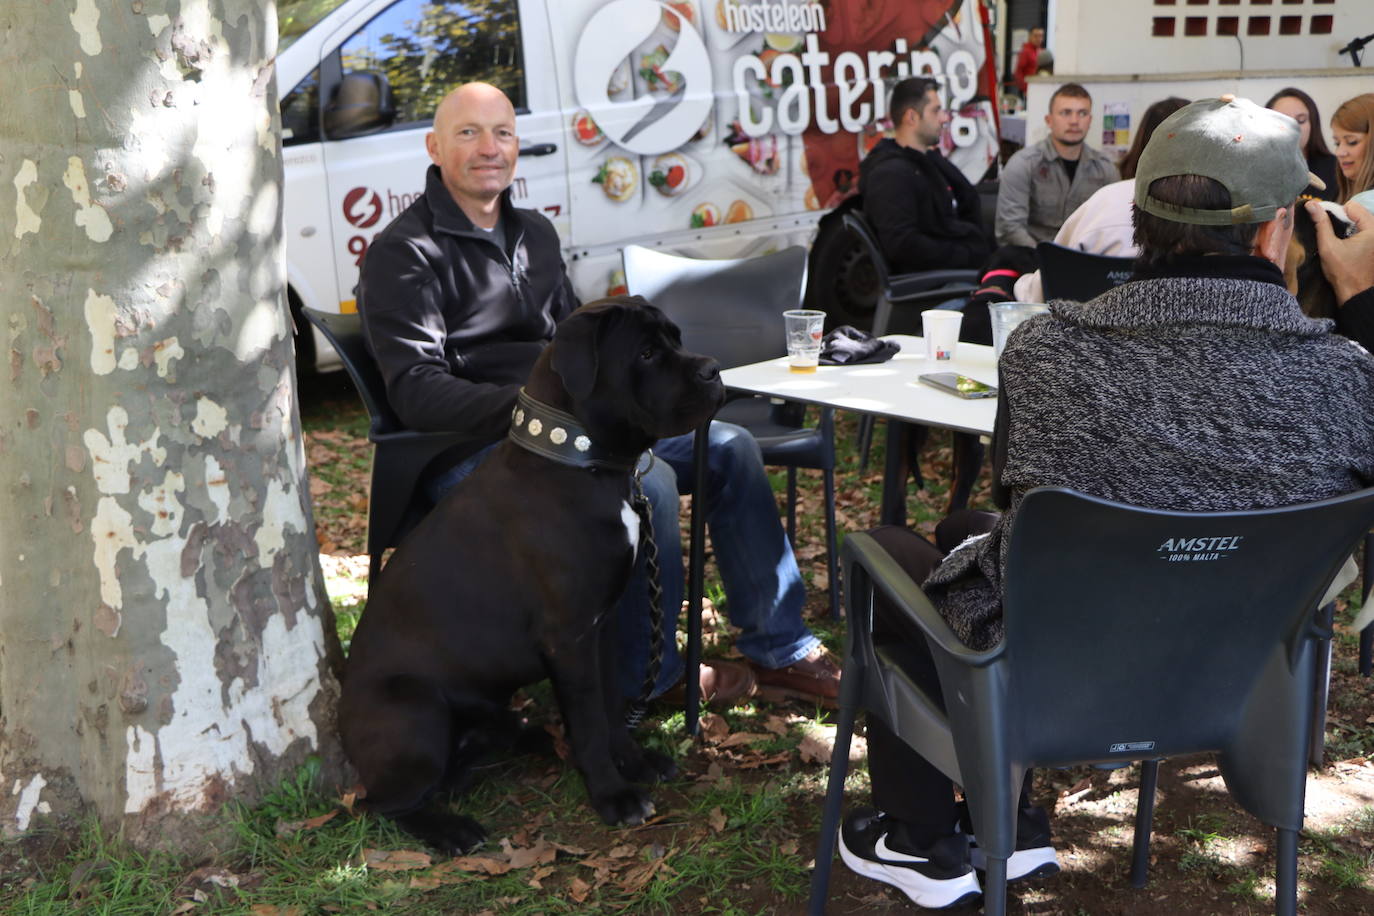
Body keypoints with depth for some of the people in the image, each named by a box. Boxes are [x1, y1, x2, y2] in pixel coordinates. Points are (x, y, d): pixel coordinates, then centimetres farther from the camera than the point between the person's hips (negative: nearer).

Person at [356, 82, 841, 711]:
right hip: (474, 451, -9)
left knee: (729, 446, 0)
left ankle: (779, 650, 7)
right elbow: (415, 391, -17)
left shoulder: (535, 234, 19)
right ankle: (646, 677, -11)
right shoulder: (403, 253, -7)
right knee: (647, 478, -31)